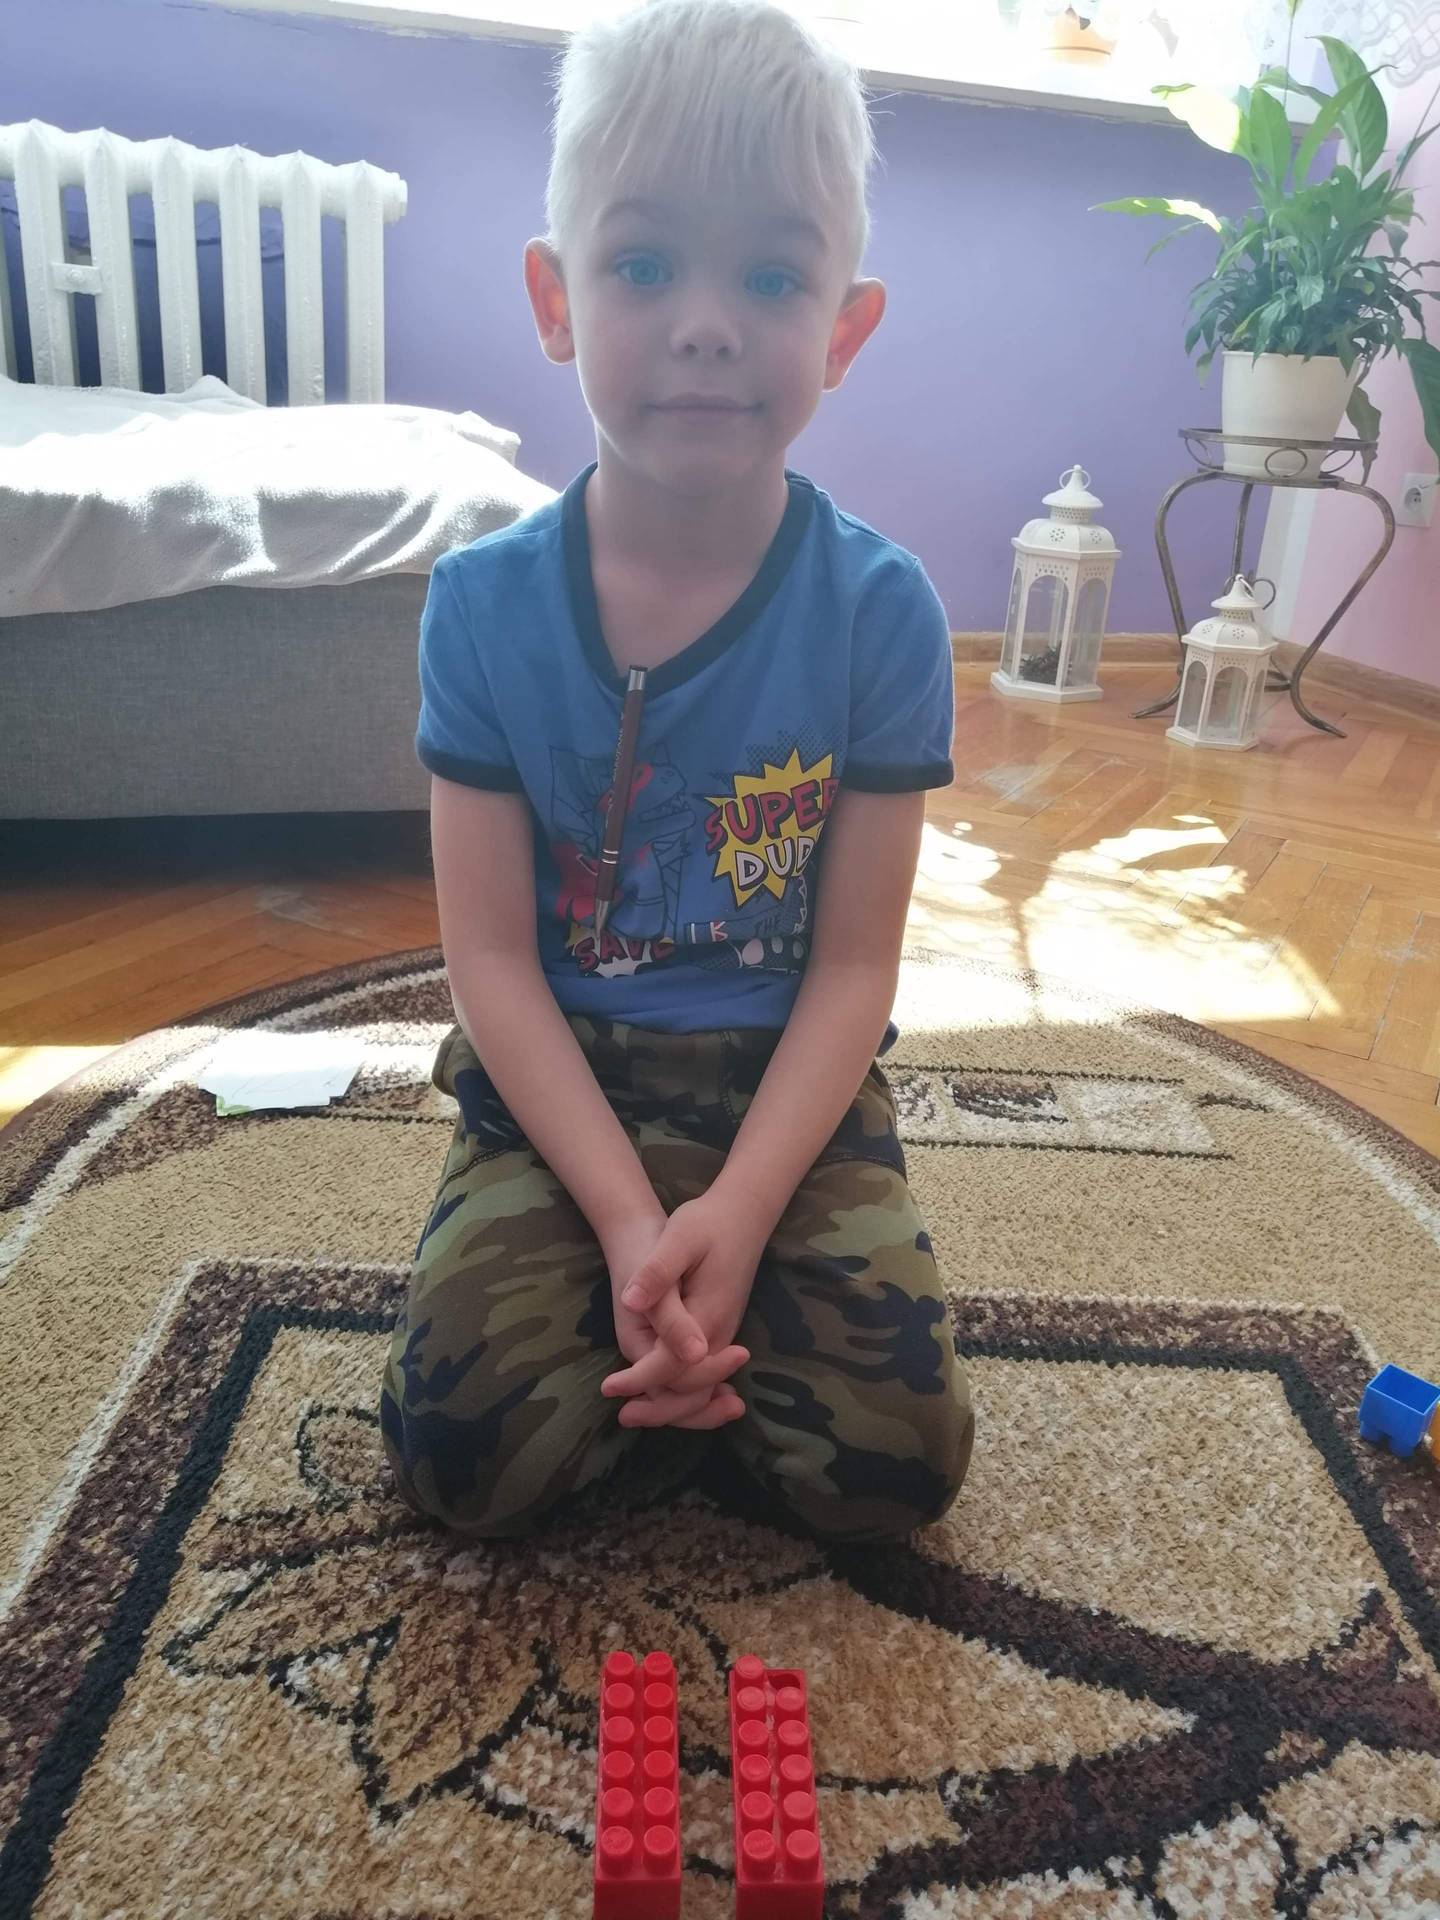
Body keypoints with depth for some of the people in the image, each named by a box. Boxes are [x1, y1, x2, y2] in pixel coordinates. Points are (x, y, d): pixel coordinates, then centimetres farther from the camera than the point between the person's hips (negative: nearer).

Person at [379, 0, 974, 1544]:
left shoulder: (879, 607, -10)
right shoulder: (486, 600, -9)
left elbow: (854, 965, -9)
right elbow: (490, 954, -9)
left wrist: (738, 1210, -19)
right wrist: (628, 1216, -18)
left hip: (790, 1078, 0)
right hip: (557, 1077, 1)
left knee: (897, 1462, -13)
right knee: (464, 1452, -15)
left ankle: (657, 1367, 14)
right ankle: (684, 1356, 13)